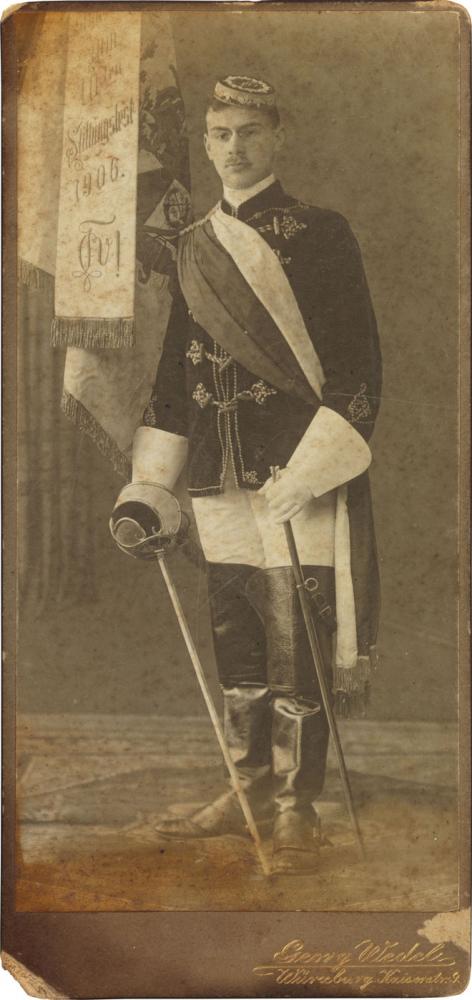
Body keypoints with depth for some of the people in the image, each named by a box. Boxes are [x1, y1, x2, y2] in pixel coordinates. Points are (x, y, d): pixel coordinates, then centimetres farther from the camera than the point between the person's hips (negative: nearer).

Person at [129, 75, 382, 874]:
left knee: (297, 651, -2)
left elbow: (358, 364, -6)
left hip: (299, 479, -5)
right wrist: (147, 481, 14)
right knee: (236, 645, 13)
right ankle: (250, 791, 28)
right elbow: (177, 366, 19)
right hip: (221, 481, 6)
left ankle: (296, 813, 11)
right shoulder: (194, 248, 15)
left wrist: (309, 471, -15)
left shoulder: (320, 237, -1)